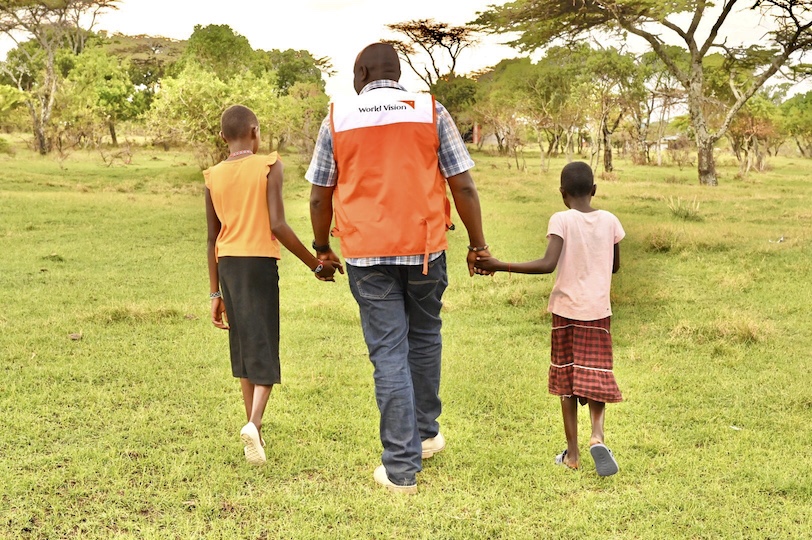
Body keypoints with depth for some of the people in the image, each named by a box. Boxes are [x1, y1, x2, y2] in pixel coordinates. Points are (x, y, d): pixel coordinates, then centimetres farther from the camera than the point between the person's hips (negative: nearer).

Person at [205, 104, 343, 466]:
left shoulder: (214, 177, 7)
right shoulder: (269, 167, -6)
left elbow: (213, 238, 9)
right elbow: (278, 225, -14)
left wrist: (215, 292, 14)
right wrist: (316, 264, -6)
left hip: (227, 264, 5)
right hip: (259, 262, -5)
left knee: (243, 346, 14)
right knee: (263, 347, -2)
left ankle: (255, 430, 21)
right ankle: (254, 422, -22)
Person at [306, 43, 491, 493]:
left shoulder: (337, 119, 3)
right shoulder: (431, 112, 2)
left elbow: (320, 196, 6)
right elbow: (463, 186, -1)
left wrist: (322, 247, 20)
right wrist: (477, 244, 9)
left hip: (367, 254, -1)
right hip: (425, 249, 1)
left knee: (388, 354, 2)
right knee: (424, 339, 21)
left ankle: (401, 468, 4)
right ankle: (426, 433, 36)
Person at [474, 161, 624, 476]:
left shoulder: (561, 220, -9)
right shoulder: (610, 221, 1)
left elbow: (548, 264, -22)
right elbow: (614, 266, 13)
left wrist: (500, 266, -21)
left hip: (566, 309, -2)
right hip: (598, 311, 2)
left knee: (566, 379, 9)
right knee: (595, 376, 6)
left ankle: (572, 453, 13)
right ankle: (597, 435, -18)